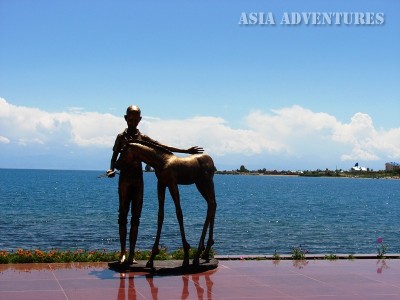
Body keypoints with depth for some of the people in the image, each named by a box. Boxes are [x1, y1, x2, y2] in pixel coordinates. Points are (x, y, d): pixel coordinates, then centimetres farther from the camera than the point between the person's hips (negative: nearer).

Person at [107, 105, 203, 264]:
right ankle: (123, 252, 3)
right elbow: (114, 157, 5)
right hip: (124, 179, -2)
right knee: (123, 215, -1)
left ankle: (132, 254, 5)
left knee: (136, 217, 2)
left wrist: (185, 151, -2)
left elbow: (163, 147, 4)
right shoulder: (121, 137, 5)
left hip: (138, 180, 2)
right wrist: (112, 169, -17)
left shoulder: (143, 138, 9)